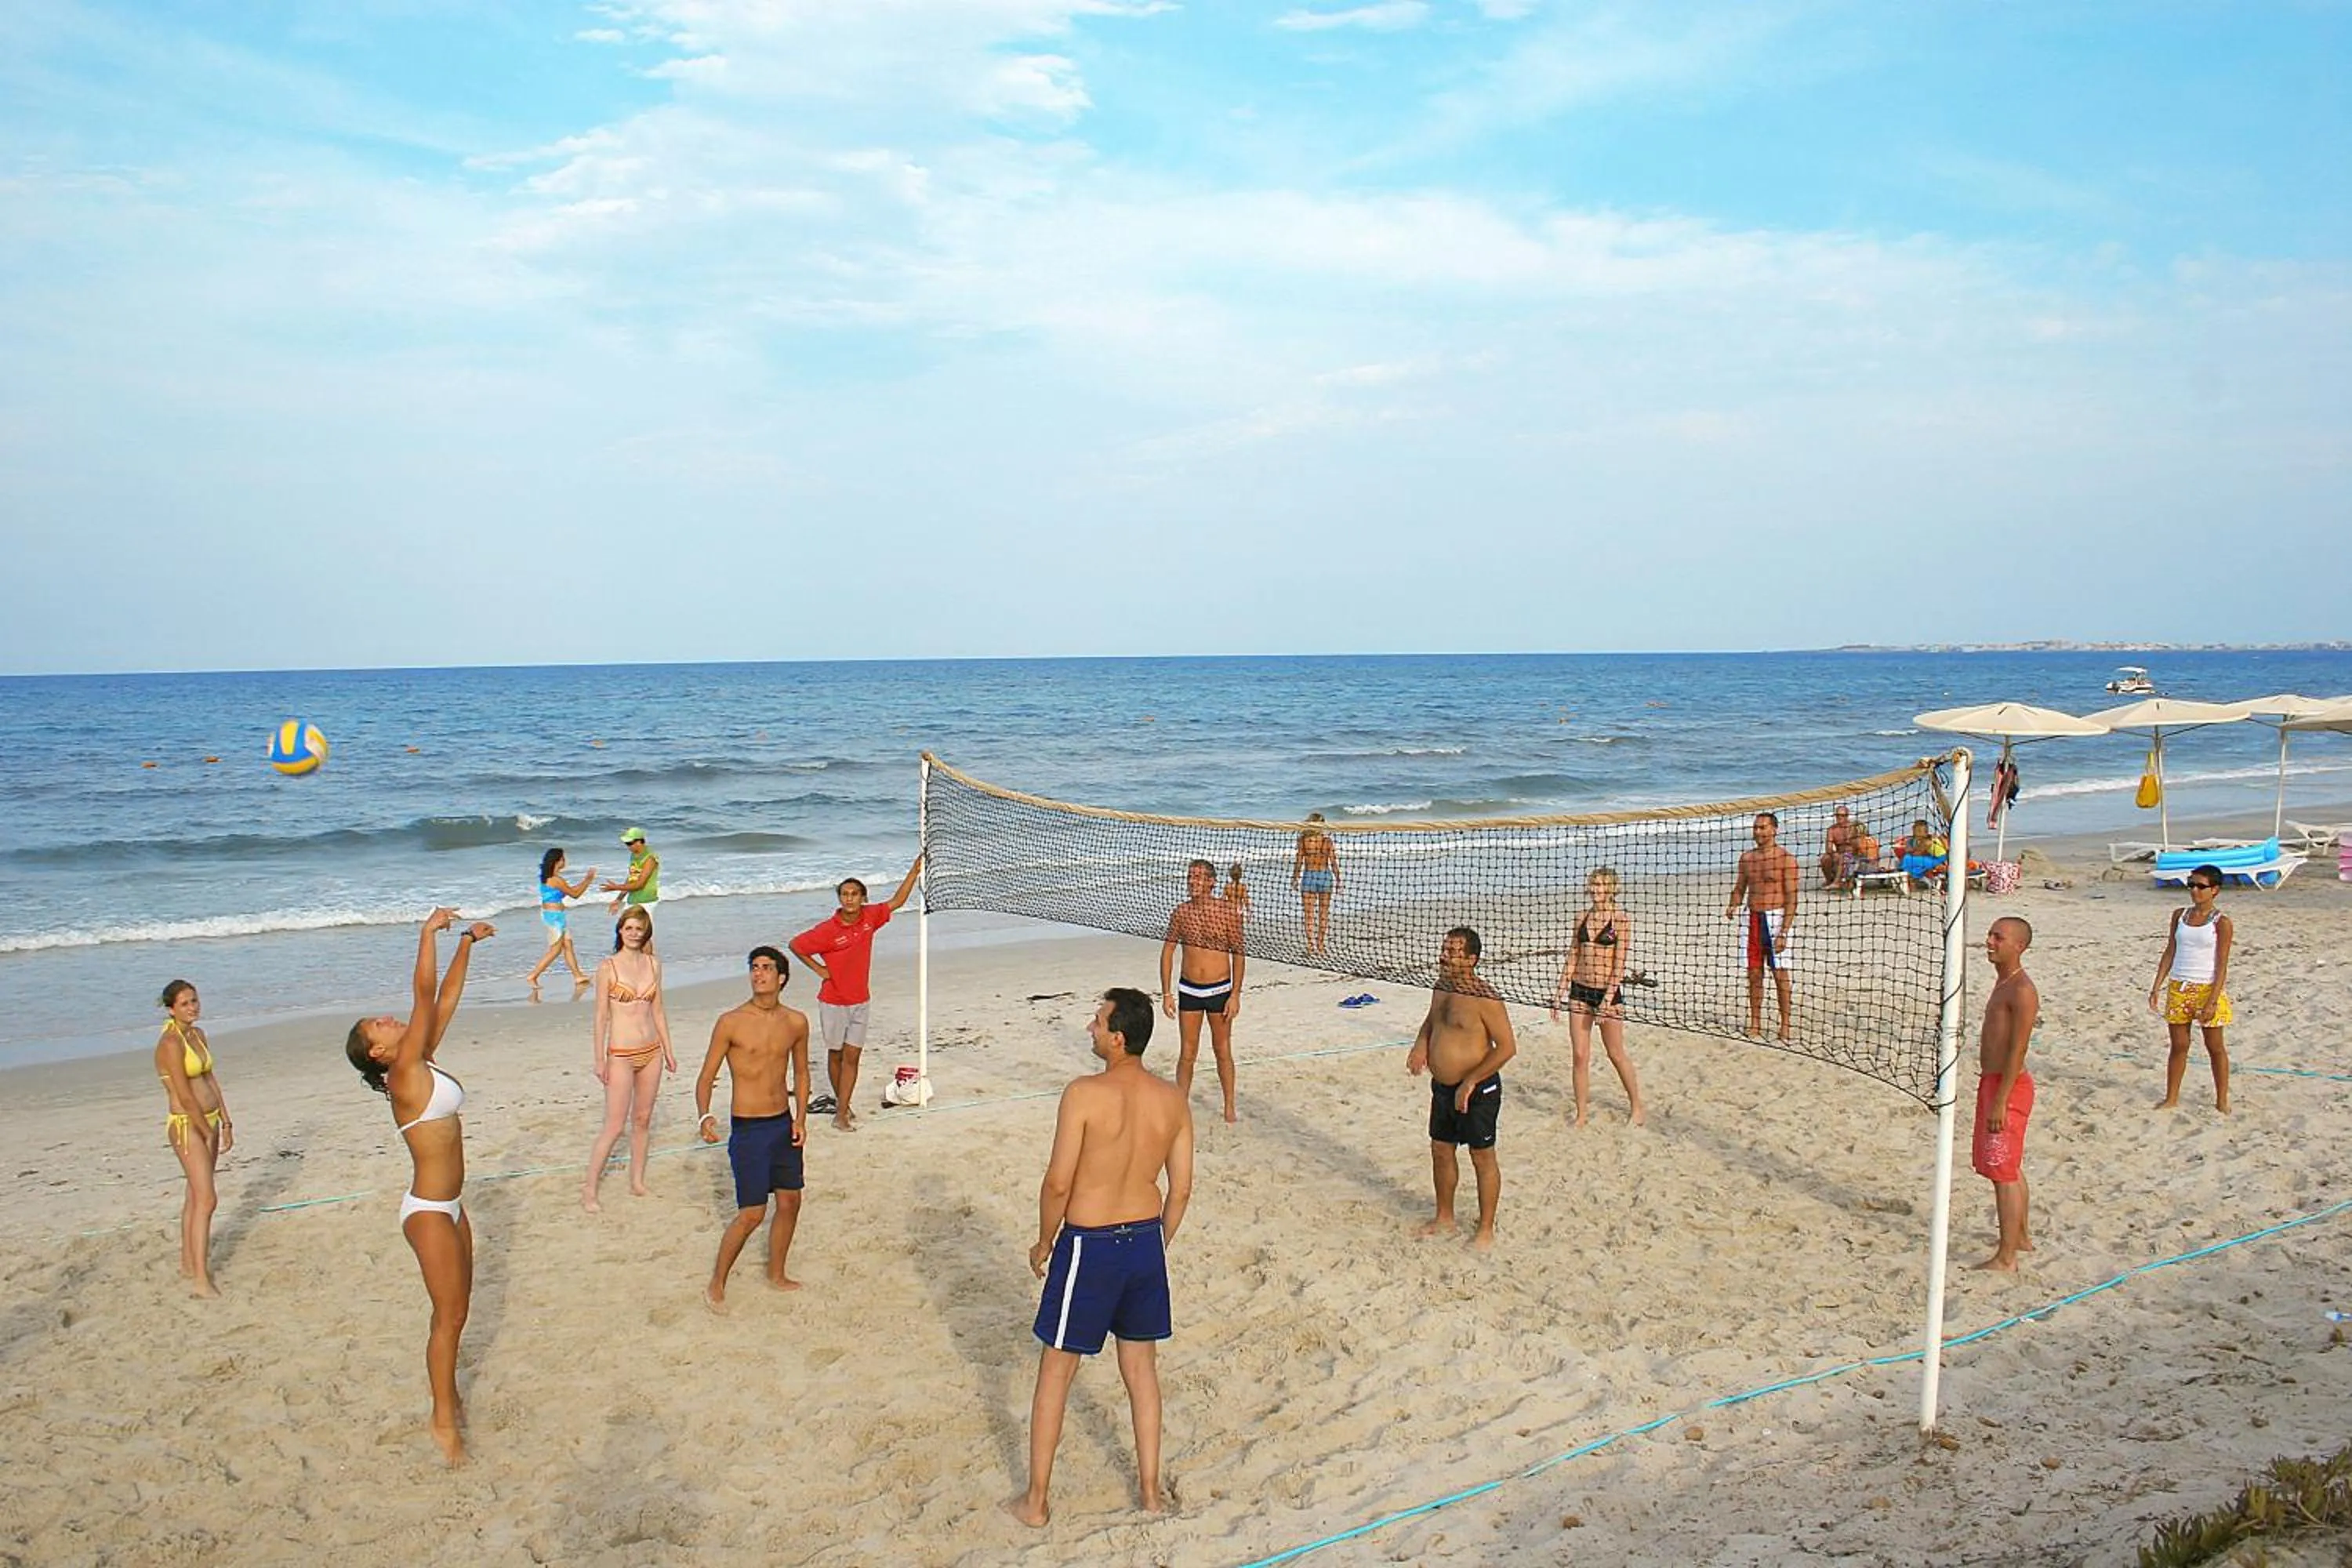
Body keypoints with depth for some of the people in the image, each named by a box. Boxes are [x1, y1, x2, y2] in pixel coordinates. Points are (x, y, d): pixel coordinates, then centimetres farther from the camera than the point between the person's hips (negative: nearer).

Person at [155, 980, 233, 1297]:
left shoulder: (198, 1035, 9)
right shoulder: (170, 1043, -17)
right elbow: (185, 1096, -18)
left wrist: (225, 1123, 11)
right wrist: (207, 1133, -12)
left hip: (209, 1121, 9)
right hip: (187, 1127, -9)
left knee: (195, 1196, 16)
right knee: (207, 1198, -13)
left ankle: (188, 1264, 27)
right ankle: (200, 1280, -14)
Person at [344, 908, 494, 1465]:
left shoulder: (421, 1065, 6)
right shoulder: (404, 1075, -17)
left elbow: (444, 1000, 10)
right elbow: (424, 995, -21)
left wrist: (467, 944, 11)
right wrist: (430, 933, -16)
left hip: (448, 1207, 9)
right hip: (428, 1211, -9)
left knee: (457, 1308, 18)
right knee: (448, 1314, 0)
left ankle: (449, 1396, 33)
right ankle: (444, 1419, 12)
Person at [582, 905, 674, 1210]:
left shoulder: (653, 965, 5)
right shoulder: (608, 968, -8)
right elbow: (600, 1016, -6)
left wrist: (667, 1050, 12)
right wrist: (598, 1059, -8)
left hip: (651, 1051, 5)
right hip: (621, 1054, -5)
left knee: (643, 1119, 13)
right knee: (614, 1126, -5)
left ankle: (637, 1180, 25)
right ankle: (589, 1189, 4)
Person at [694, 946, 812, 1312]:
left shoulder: (796, 1022, 1)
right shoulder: (731, 1022, -11)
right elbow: (706, 1076, -7)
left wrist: (800, 1119, 5)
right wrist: (705, 1117, -22)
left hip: (783, 1124, 5)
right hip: (748, 1129, -5)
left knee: (790, 1203, 12)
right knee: (752, 1214, -6)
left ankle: (776, 1274, 33)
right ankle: (716, 1285, 12)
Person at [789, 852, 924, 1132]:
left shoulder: (869, 917, -5)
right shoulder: (827, 930, -18)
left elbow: (897, 902, 9)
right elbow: (795, 946, -7)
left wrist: (914, 871, 3)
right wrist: (819, 969, -7)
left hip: (860, 1001, 3)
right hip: (833, 1001, -3)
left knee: (852, 1057, 1)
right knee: (836, 1054, 12)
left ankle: (841, 1113, 4)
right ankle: (841, 1101, 31)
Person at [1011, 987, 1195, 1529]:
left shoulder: (1084, 1093, -19)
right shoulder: (1173, 1099, -4)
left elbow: (1058, 1183, -16)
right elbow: (1181, 1189, 3)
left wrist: (1044, 1243, 0)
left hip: (1089, 1242, -4)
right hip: (1146, 1239, 5)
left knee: (1056, 1371, 10)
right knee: (1141, 1368, 20)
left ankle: (1035, 1501, 19)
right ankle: (1150, 1489, 29)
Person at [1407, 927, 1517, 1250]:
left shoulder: (1484, 999, -22)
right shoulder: (1440, 989, 3)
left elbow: (1507, 1047, -21)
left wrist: (1470, 1082, -22)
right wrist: (1421, 1043, 0)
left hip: (1477, 1091, -8)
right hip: (1442, 1088, 8)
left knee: (1482, 1159, 7)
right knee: (1440, 1152, 18)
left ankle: (1486, 1229, 20)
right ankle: (1444, 1218, 35)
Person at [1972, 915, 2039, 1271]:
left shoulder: (2022, 991, -19)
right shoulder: (2003, 982, 12)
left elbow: (2017, 1050, -22)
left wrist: (2000, 1101, -23)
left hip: (2008, 1086, -10)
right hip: (1992, 1081, 10)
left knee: (2003, 1172, -5)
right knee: (2010, 1169, 21)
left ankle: (2006, 1257, 0)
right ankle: (2021, 1237, 35)